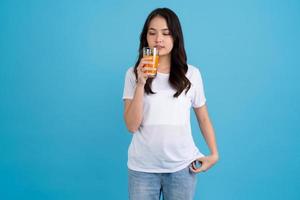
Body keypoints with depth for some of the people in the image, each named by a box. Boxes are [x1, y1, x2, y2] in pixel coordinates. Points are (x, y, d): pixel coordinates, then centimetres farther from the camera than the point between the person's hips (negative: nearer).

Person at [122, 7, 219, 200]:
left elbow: (204, 118, 9)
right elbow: (132, 126, -9)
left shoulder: (192, 74, -1)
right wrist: (141, 83, -17)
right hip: (142, 167, 0)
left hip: (182, 167, 1)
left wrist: (214, 154, 2)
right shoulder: (134, 74, -3)